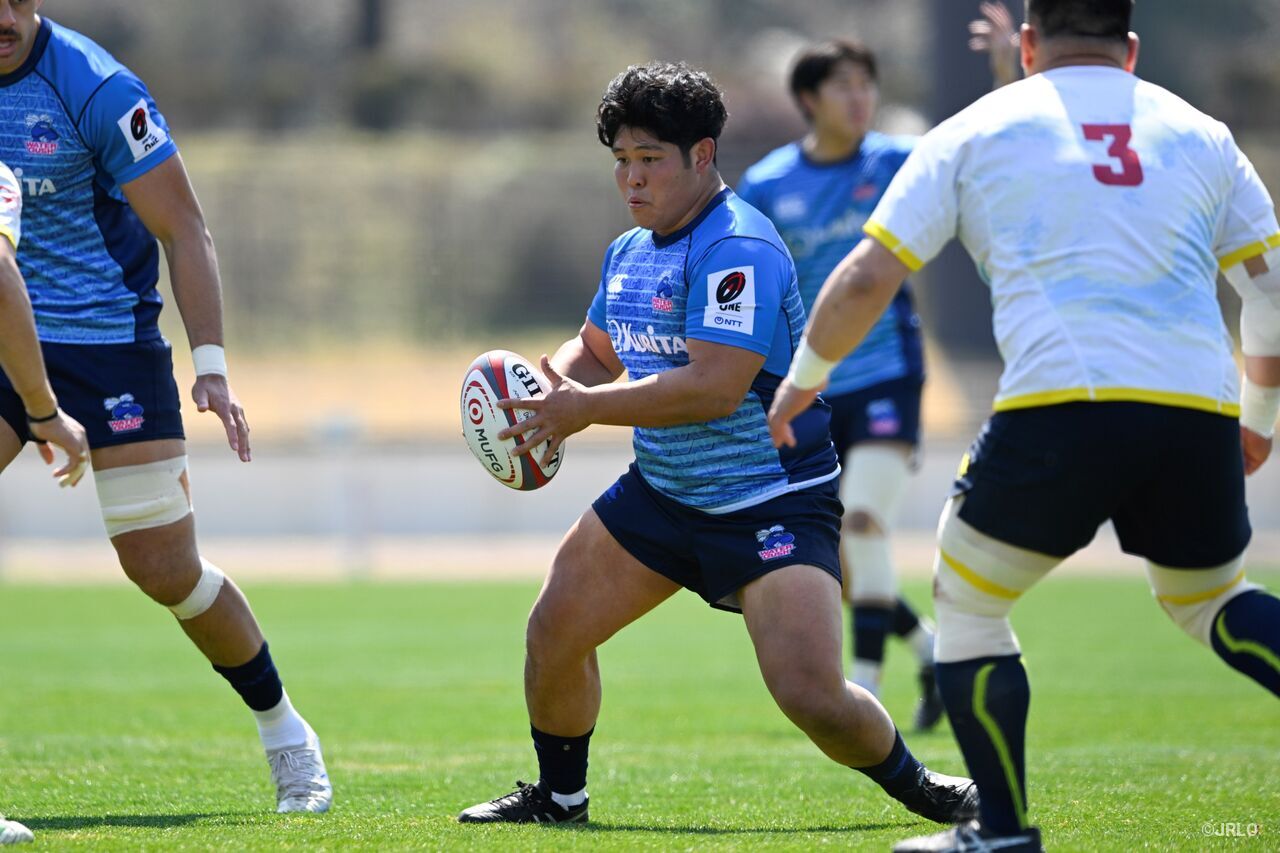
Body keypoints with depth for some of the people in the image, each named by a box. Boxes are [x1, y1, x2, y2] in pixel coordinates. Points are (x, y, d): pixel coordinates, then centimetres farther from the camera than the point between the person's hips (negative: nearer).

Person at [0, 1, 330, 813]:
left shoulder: (96, 88, -14)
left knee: (167, 570, 0)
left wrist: (211, 366, -15)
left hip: (108, 339, -4)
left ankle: (283, 731, 22)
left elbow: (184, 229, -9)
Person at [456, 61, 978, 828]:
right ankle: (558, 797, 27)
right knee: (554, 632, 5)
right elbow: (596, 352, 24)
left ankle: (916, 787, 7)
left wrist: (587, 409, -26)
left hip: (773, 500, -9)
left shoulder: (739, 251, -22)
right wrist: (553, 380, 0)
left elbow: (714, 388, -30)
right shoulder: (629, 254, 9)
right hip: (661, 495, 9)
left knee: (810, 692, -19)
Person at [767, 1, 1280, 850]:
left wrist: (803, 380, 26)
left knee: (966, 597, 16)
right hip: (1200, 412, 3)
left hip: (1060, 405, -3)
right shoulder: (1201, 134, 20)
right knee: (1209, 600, 26)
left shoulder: (976, 132, 14)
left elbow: (866, 280, 10)